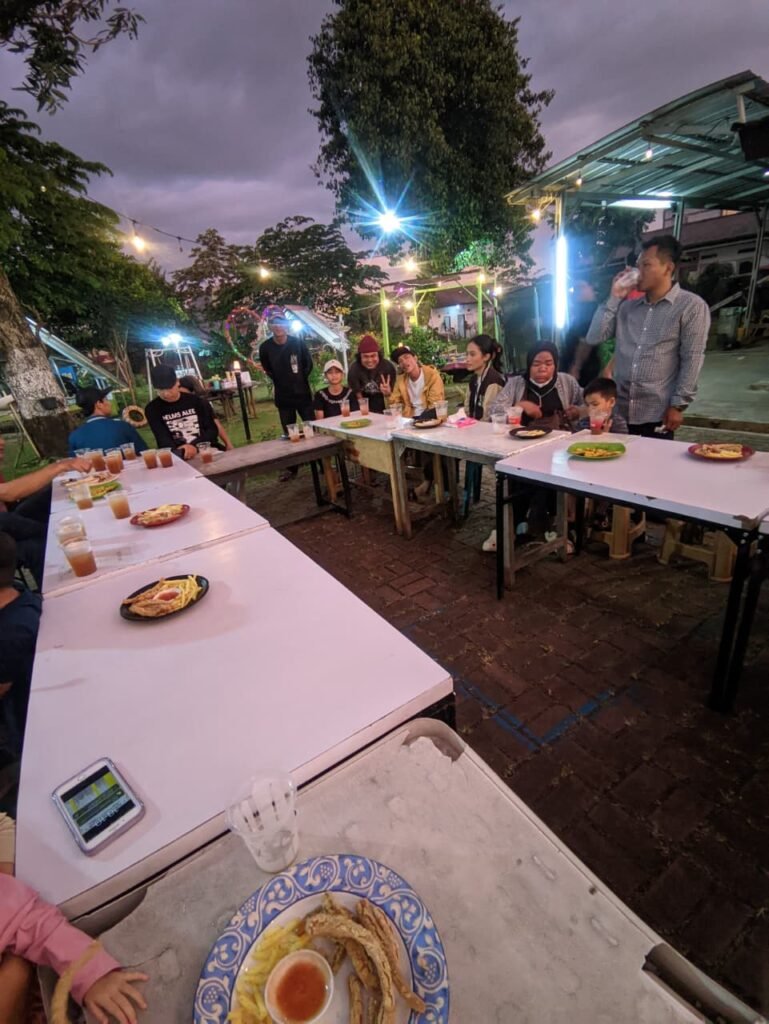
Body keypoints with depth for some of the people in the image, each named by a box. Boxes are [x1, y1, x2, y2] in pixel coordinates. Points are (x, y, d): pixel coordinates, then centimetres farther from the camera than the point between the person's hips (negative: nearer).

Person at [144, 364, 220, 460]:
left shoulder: (196, 401, 8)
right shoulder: (152, 409, 4)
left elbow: (212, 430, 1)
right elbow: (164, 440, -7)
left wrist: (194, 446, -18)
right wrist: (181, 453, -30)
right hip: (178, 456, 0)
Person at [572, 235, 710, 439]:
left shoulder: (691, 306, -2)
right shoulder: (627, 305, 14)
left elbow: (692, 359, -7)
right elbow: (593, 338, 5)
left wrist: (678, 405, -13)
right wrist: (614, 299, 1)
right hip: (620, 411, 4)